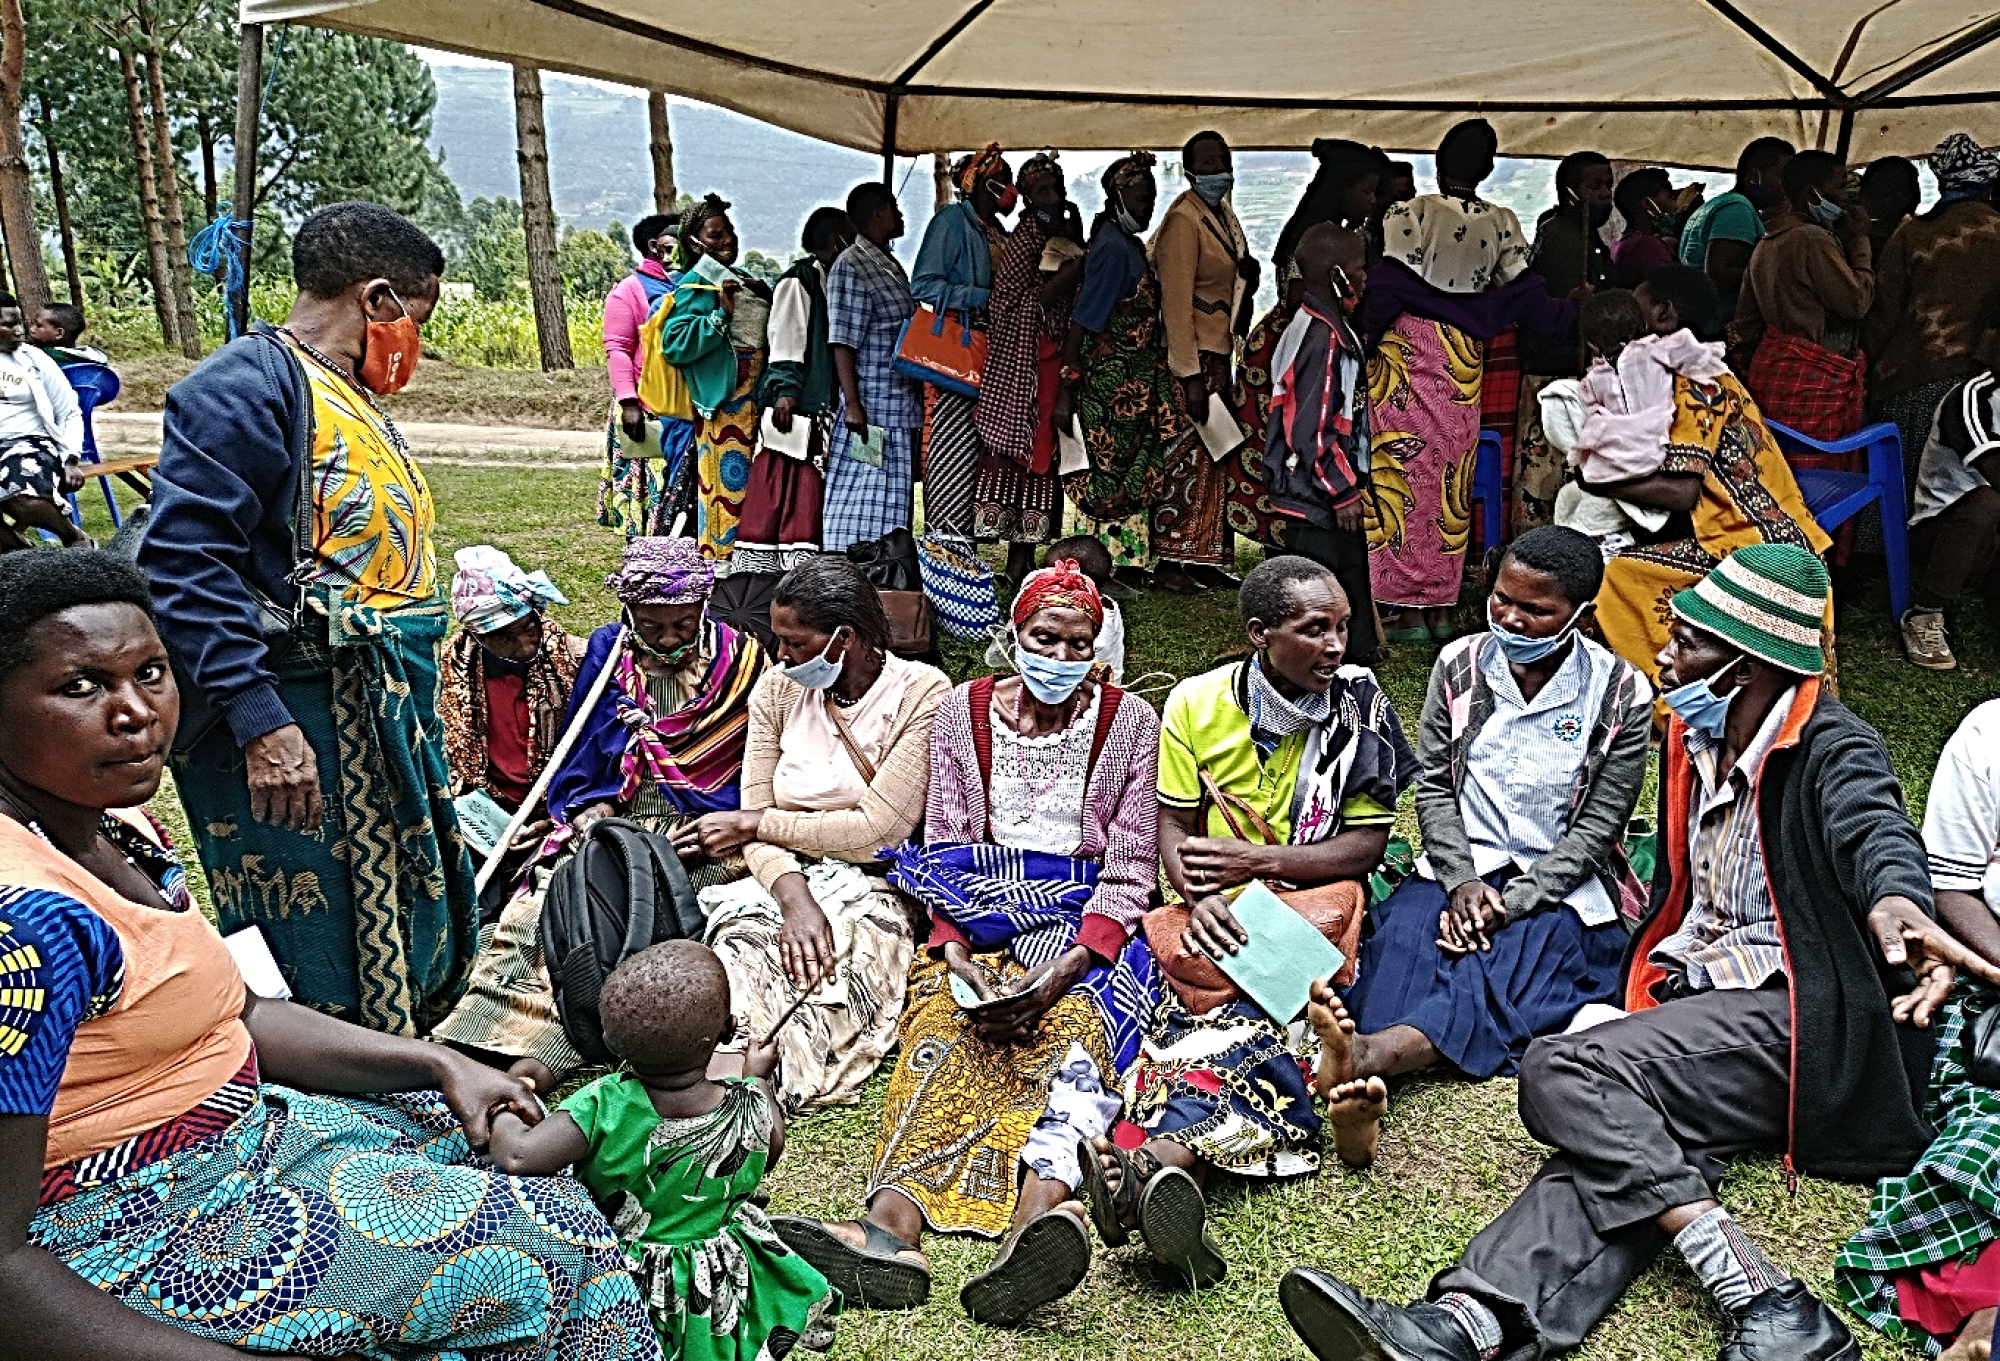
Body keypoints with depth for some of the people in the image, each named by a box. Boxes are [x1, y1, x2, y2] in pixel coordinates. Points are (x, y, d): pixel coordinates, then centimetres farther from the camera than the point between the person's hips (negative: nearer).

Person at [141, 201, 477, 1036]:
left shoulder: (351, 401, 18)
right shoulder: (246, 386, -13)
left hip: (385, 723, 10)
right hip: (291, 728, -10)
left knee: (415, 953, 19)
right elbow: (185, 560, -22)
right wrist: (260, 723, -26)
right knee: (320, 985, -2)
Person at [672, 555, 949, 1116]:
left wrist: (753, 823, -5)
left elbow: (879, 829, -12)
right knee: (740, 949, -32)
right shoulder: (779, 687, 9)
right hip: (783, 880, 4)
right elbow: (756, 819, 4)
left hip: (871, 887, -3)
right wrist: (792, 896, -17)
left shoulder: (923, 694, -5)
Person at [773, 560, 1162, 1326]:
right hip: (982, 922, 2)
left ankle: (1038, 1214, -59)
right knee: (948, 1020, -29)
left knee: (1075, 1018, -33)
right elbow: (944, 855, 5)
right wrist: (956, 955, -14)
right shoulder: (963, 714, 10)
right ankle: (892, 1226, -51)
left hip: (1088, 924, -1)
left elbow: (1128, 873, -1)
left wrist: (1065, 965, -18)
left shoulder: (1128, 723, 5)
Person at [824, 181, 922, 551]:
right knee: (863, 501, -9)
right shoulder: (850, 266, -10)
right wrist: (852, 404, -22)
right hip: (872, 409, -9)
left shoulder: (891, 264, 18)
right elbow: (843, 342, -16)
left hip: (902, 407, 9)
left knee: (891, 504, 10)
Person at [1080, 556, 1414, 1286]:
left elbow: (1367, 843, -2)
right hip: (1218, 921, 2)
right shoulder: (1197, 704, 2)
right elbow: (1174, 827, 4)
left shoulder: (1361, 707, -2)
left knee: (1258, 1017, -34)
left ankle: (1152, 1159, -56)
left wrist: (1257, 859, -13)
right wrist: (1198, 895, -18)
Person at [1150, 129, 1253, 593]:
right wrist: (1190, 376, -23)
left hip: (1217, 351, 9)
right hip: (1192, 353, -9)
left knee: (1214, 456, 11)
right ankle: (1170, 563, -1)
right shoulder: (1184, 218, -14)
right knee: (1192, 455, -7)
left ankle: (1206, 560, 18)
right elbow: (1176, 302, -19)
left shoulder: (1221, 211, 14)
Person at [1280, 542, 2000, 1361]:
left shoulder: (1831, 750, -7)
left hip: (1798, 1012, -6)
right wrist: (1636, 993, 4)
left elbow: (1874, 827, -30)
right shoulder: (1694, 741, 16)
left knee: (1561, 1073, -26)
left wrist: (1895, 904, -54)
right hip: (1700, 998, 6)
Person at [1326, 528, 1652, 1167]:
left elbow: (1596, 830, -6)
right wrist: (1462, 882, -13)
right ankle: (1365, 1091, -55)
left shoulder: (1622, 695, -4)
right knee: (1403, 939, -30)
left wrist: (1510, 903, -18)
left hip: (1560, 884, -2)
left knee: (1518, 963, -34)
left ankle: (1368, 1055, -60)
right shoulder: (1460, 664, 4)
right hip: (1461, 867, 3)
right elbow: (1433, 786, 4)